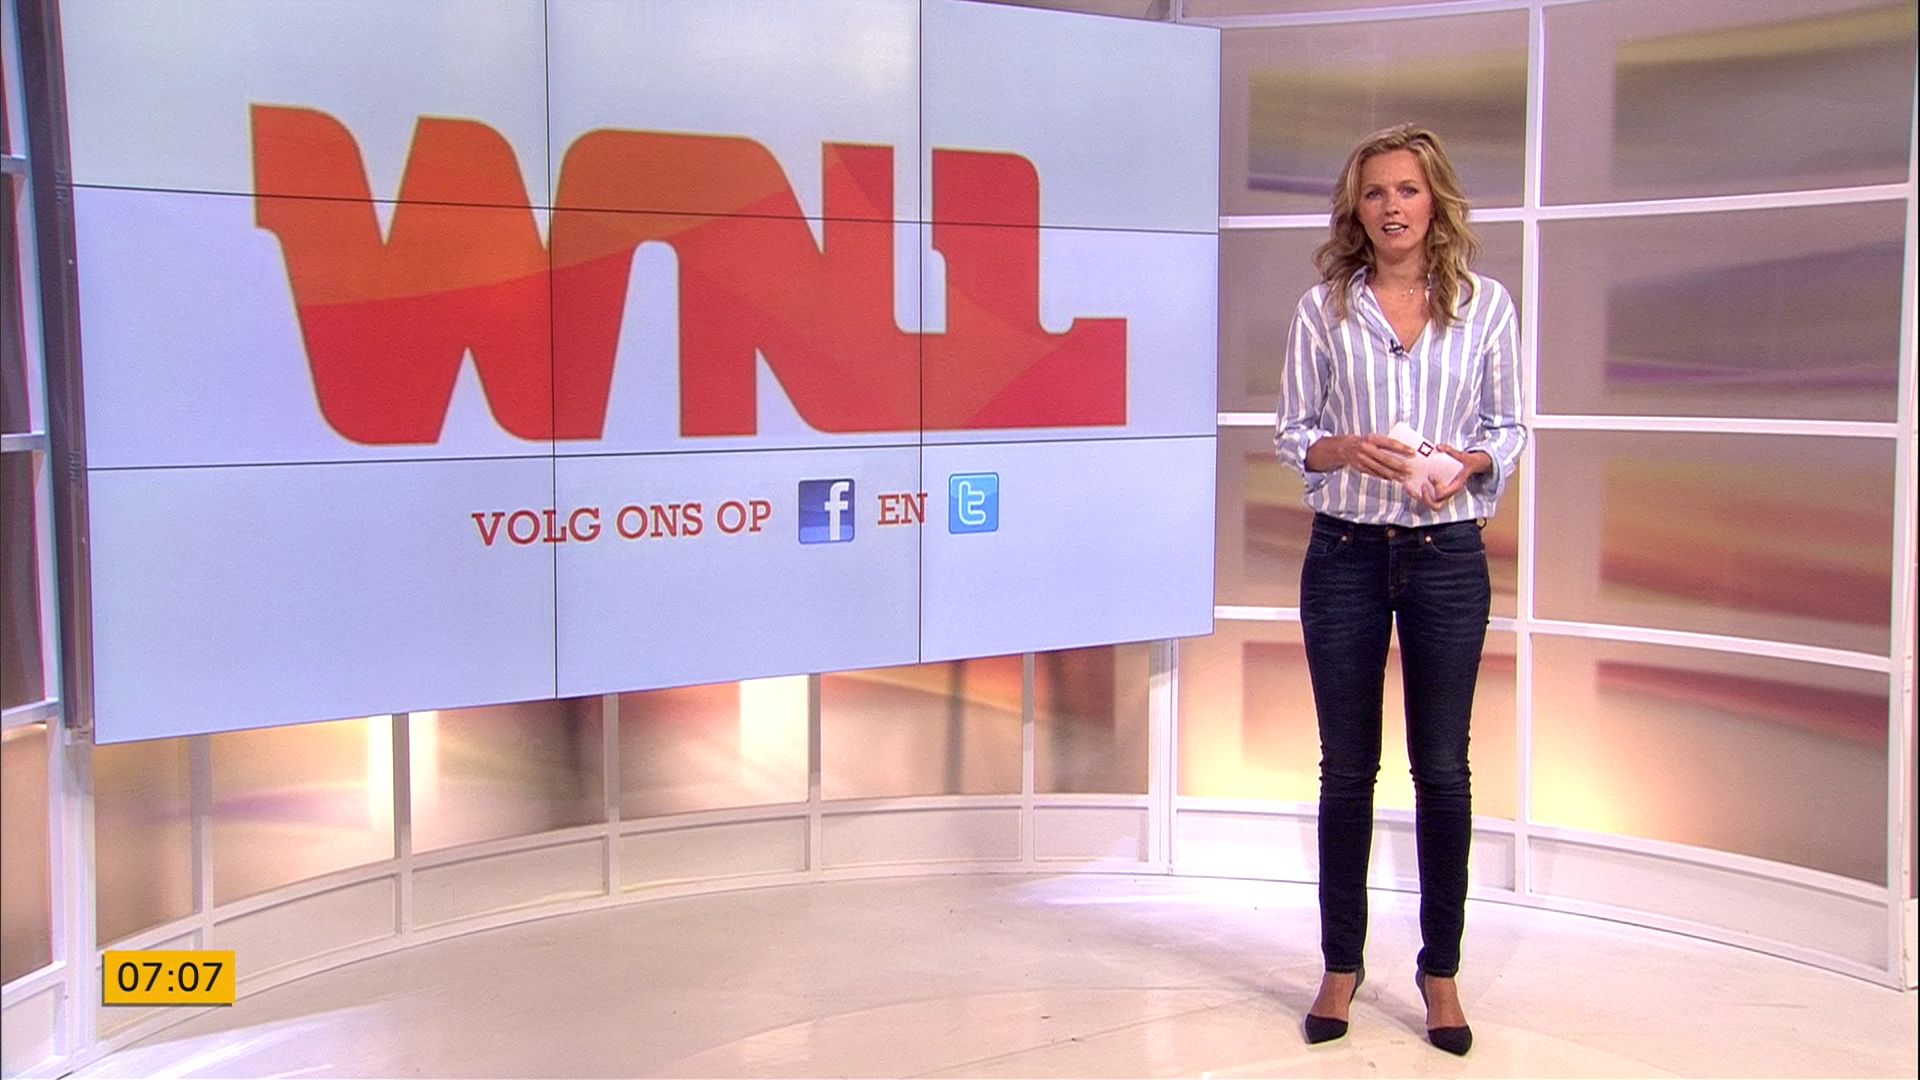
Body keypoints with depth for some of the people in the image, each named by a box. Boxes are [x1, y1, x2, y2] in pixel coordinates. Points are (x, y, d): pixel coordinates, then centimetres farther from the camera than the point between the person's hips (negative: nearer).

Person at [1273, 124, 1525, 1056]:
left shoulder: (1485, 305, 3)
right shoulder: (1323, 307, 2)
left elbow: (1510, 428, 6)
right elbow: (1291, 431, 3)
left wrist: (1468, 462, -15)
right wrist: (1347, 448, -17)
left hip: (1447, 554, 0)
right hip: (1346, 554, 0)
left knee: (1442, 768, 6)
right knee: (1347, 767, 8)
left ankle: (1440, 968, 20)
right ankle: (1342, 964, 21)